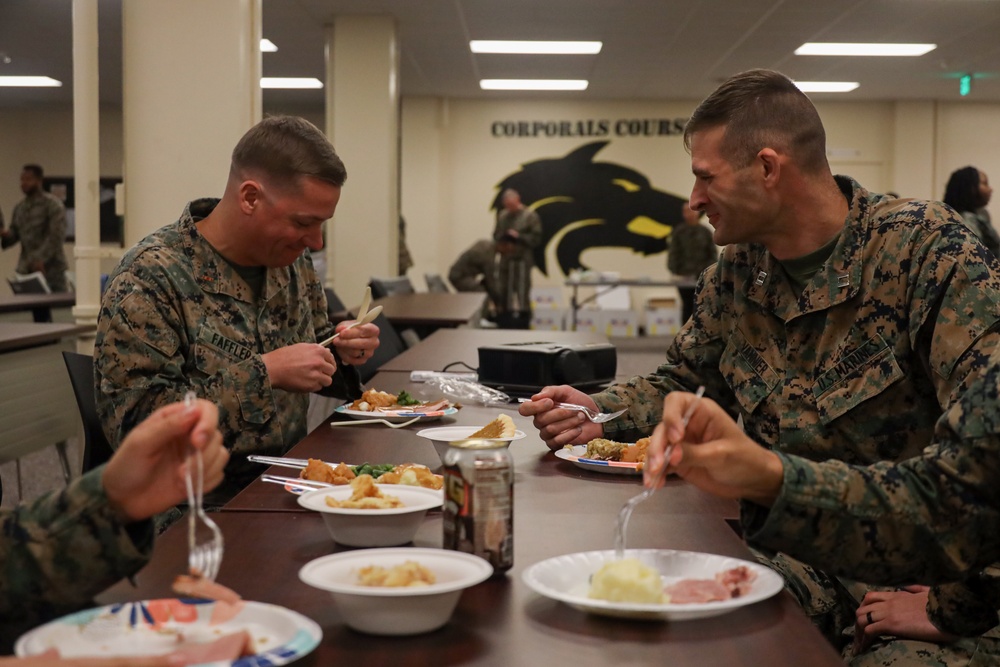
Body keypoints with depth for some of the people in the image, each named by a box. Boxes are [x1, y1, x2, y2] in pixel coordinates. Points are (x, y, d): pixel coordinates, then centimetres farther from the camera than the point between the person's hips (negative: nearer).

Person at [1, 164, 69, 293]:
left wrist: (41, 259, -22)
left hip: (50, 269, -5)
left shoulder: (53, 205, -6)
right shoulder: (19, 207, 13)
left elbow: (57, 236, -14)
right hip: (26, 269, 5)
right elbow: (14, 234, 18)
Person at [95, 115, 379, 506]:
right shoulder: (150, 276, -15)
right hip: (202, 507, -7)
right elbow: (132, 419, -22)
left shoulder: (292, 261, 7)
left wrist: (339, 354, -1)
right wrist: (264, 373, -24)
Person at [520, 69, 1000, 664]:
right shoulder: (735, 271, 6)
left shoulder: (923, 246, -14)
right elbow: (684, 382, 21)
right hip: (792, 557, 6)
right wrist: (598, 412, 1)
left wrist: (951, 606, -25)